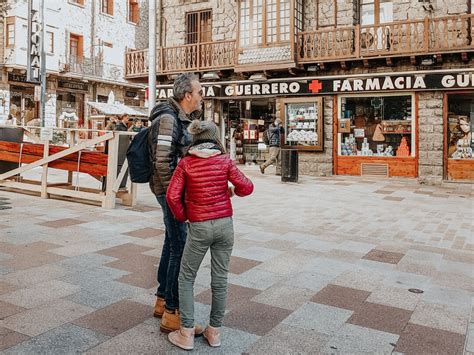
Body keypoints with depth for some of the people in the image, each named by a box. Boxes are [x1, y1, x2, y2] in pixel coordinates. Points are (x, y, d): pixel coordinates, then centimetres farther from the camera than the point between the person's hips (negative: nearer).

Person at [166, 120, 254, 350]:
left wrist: (182, 217, 6)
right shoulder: (225, 160, 0)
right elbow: (247, 187, -6)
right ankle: (214, 331, 22)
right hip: (224, 225, 2)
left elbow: (172, 196, -9)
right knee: (220, 279, 11)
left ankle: (186, 334, 13)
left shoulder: (185, 163, -3)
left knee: (186, 278, 13)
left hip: (199, 227, -2)